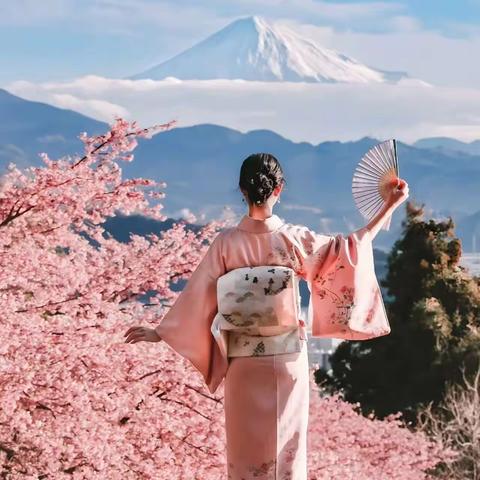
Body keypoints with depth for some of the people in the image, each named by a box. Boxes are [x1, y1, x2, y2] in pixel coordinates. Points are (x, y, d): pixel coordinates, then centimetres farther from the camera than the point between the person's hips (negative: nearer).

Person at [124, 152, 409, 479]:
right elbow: (351, 247, 2)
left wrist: (160, 332, 8)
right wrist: (391, 206, 10)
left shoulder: (227, 242, -8)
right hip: (287, 360, 0)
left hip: (243, 362, 0)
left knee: (246, 447, 9)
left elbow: (197, 296, -3)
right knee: (286, 446, 8)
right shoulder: (294, 239, -9)